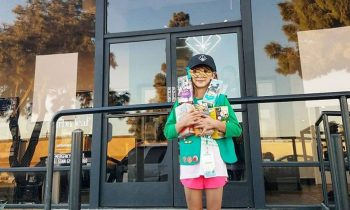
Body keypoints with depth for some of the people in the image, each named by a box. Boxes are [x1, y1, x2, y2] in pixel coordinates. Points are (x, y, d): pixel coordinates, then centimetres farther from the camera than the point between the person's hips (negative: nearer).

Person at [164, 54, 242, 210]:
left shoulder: (220, 99, 5)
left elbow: (237, 130, 1)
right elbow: (167, 132, 6)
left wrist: (215, 124, -16)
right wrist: (182, 122, -13)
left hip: (215, 161, 0)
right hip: (190, 162, 1)